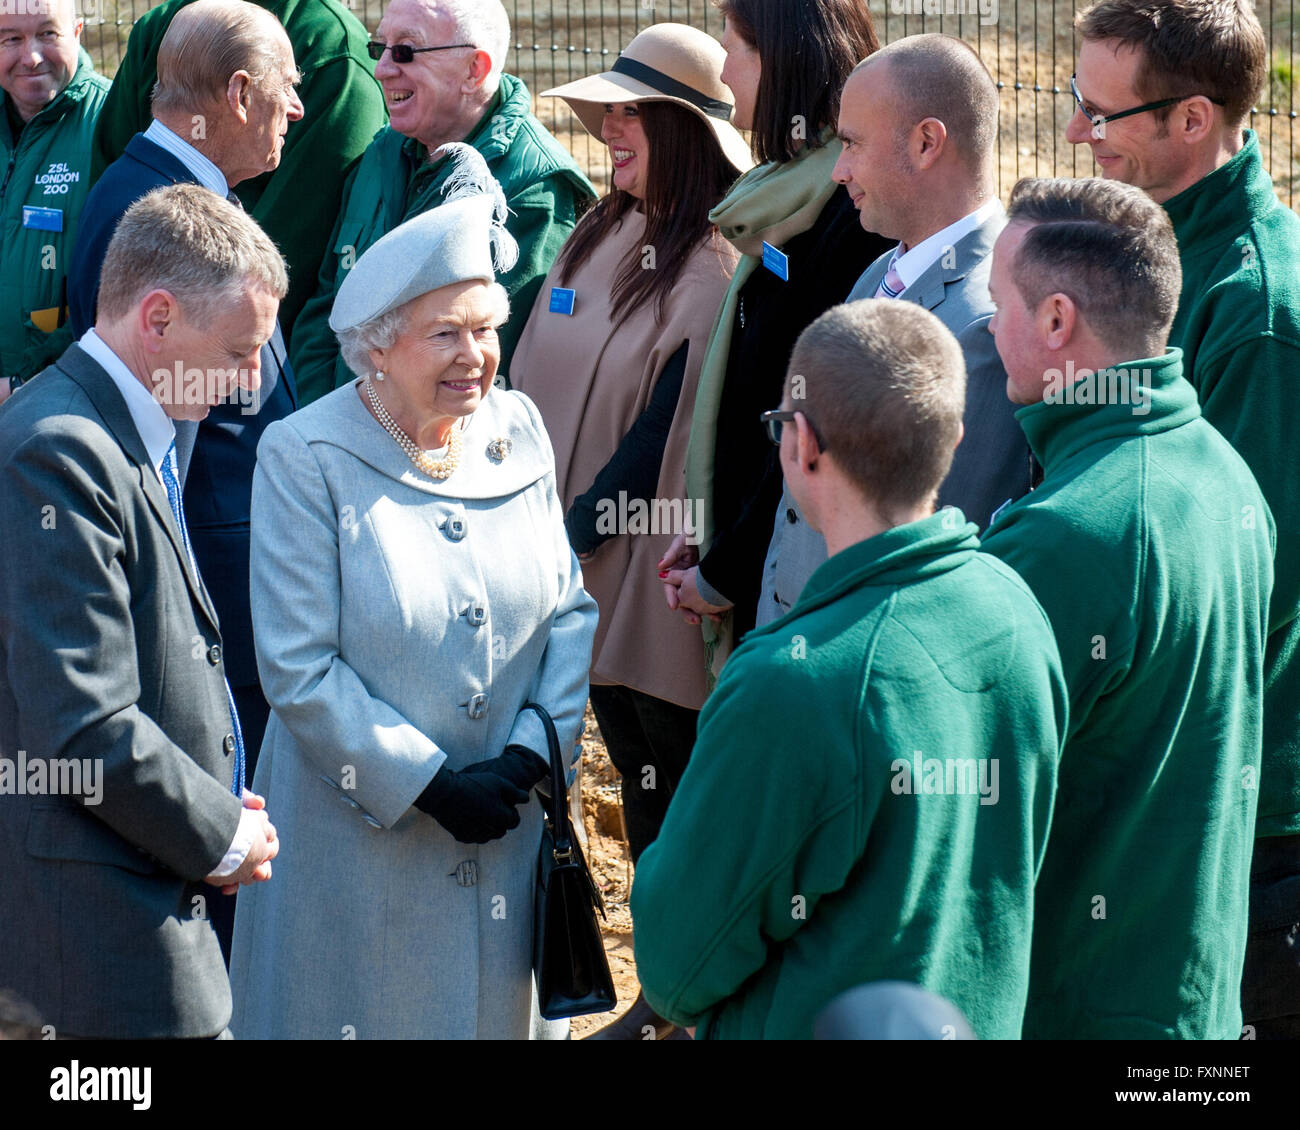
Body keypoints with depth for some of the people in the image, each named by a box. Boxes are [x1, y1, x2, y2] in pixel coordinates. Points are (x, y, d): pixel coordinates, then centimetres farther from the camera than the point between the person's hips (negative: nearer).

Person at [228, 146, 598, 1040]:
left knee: (500, 1004, 16)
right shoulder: (306, 457, -12)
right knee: (370, 1011, 7)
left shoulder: (518, 431, 2)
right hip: (363, 834, -4)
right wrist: (427, 786, -17)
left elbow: (571, 607, 3)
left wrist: (529, 755, -10)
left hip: (511, 824, 4)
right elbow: (298, 667, -15)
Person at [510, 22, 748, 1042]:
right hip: (586, 579, 8)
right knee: (640, 780, 15)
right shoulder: (599, 241, 9)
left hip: (656, 577, -8)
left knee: (674, 795, 1)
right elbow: (536, 390, 12)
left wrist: (574, 535, -13)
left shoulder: (719, 272, -16)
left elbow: (668, 434, -17)